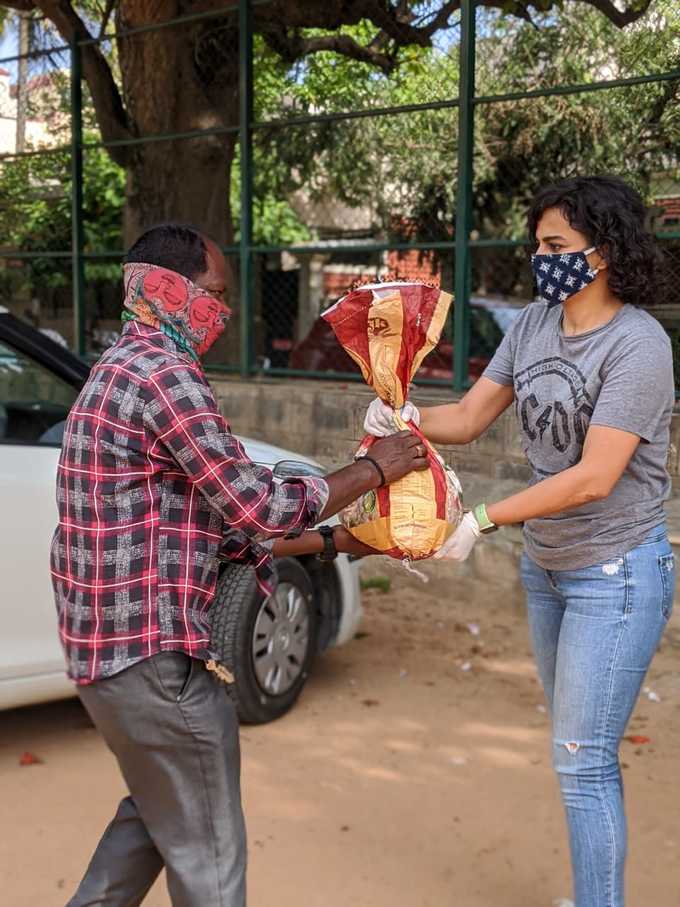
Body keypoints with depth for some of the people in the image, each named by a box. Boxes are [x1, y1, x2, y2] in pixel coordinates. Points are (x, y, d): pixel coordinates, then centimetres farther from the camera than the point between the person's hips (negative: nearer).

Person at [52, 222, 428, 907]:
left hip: (106, 642, 10)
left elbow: (220, 524, 16)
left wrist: (330, 541, 16)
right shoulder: (166, 374, -18)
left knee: (156, 813, 27)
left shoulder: (121, 372, 14)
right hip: (150, 652, -10)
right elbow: (260, 506, -18)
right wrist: (374, 469, -5)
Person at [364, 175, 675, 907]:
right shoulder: (533, 326, 1)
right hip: (545, 565, 7)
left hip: (615, 575, -7)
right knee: (575, 749, 17)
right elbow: (469, 418, 3)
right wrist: (406, 420, -18)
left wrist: (482, 521, -26)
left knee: (583, 760, -4)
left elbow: (594, 478, -26)